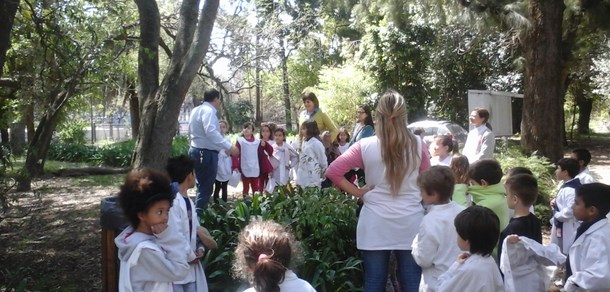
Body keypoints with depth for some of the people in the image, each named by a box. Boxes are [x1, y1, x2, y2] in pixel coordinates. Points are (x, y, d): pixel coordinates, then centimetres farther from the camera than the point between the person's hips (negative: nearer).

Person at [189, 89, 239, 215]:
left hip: (196, 150, 10)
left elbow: (191, 132, 22)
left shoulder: (196, 110, 14)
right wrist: (229, 147, -34)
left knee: (202, 186, 19)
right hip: (206, 153, -10)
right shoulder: (208, 111, -15)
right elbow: (211, 132, -30)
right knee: (206, 188, -7)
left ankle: (196, 214, 25)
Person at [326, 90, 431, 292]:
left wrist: (357, 192, 1)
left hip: (375, 225, 0)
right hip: (410, 223, 1)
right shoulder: (417, 145, -3)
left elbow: (333, 172, -6)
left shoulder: (365, 146, -6)